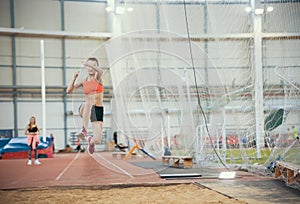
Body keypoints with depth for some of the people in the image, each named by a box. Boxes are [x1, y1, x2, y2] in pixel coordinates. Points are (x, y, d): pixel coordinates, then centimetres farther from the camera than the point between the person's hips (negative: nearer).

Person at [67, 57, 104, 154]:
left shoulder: (98, 78, 3)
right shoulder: (83, 82, 11)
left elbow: (100, 71, -22)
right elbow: (69, 91, 7)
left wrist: (88, 63, -39)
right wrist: (74, 78, -6)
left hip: (98, 110, 0)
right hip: (86, 109, 1)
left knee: (97, 140, -8)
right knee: (89, 103, -40)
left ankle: (90, 141, 29)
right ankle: (84, 130, -38)